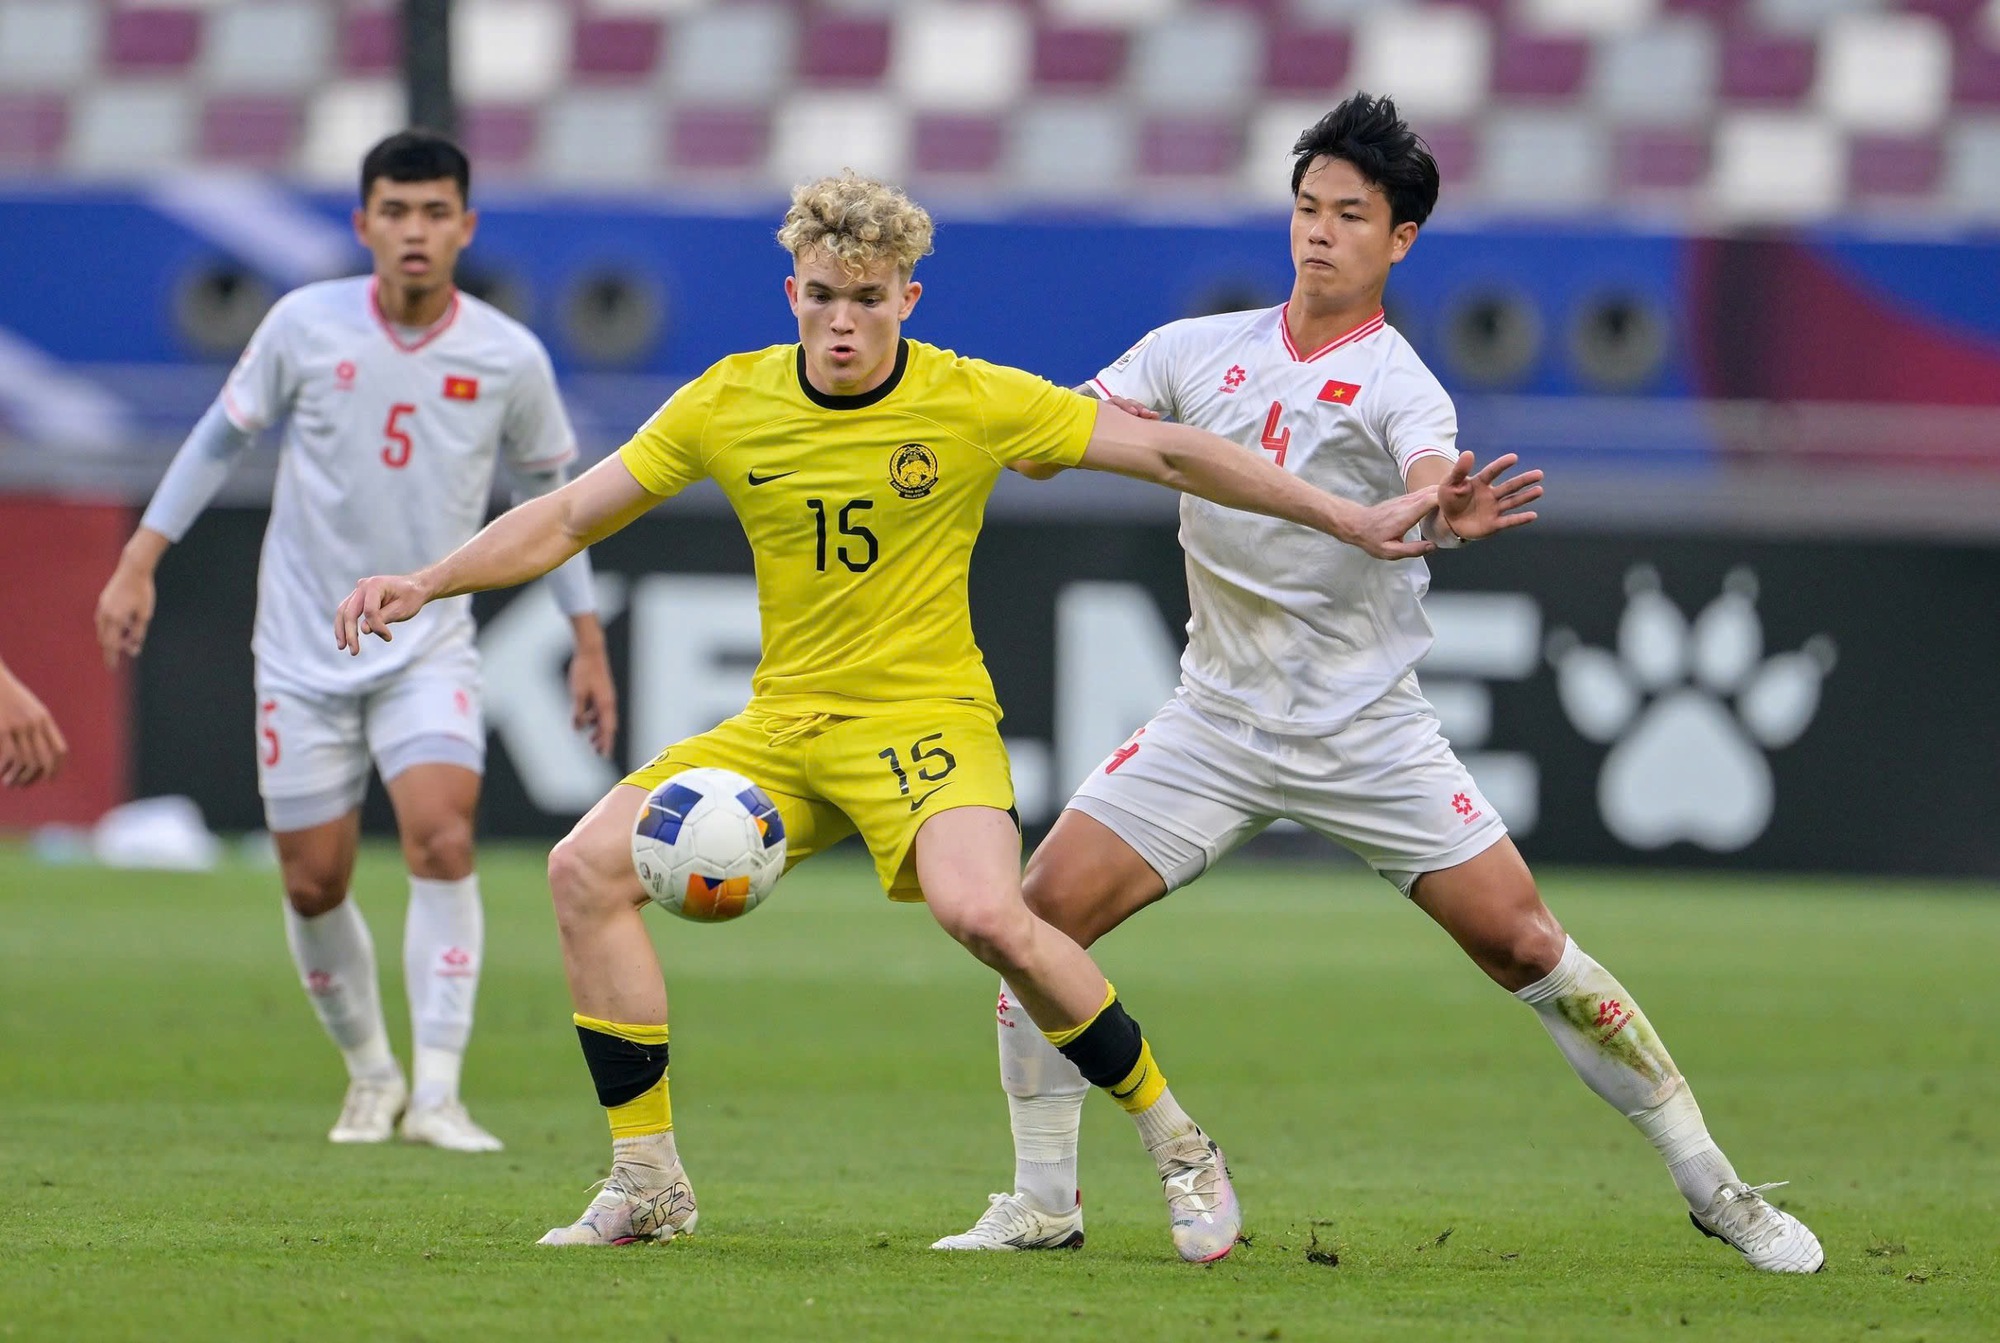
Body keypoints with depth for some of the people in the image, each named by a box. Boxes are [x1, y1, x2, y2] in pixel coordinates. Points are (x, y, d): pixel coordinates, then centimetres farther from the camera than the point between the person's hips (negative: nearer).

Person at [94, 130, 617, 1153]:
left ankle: (436, 1093, -21)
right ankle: (370, 1075, 27)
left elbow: (546, 492, 9)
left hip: (430, 649, -1)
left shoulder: (508, 357, -7)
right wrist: (138, 562, 1)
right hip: (303, 649, 1)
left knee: (441, 839, -23)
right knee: (314, 885, 3)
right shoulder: (305, 325, -8)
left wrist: (588, 643, 10)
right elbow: (222, 436, 5)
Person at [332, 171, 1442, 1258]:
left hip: (926, 717, -4)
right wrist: (427, 584, -6)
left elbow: (1170, 454, -3)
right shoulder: (730, 403, -1)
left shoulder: (975, 404, -8)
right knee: (587, 867, -12)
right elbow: (571, 516, 6)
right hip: (780, 724, 4)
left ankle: (1175, 1143, -13)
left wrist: (1348, 519, -4)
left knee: (983, 913, -33)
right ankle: (646, 1184, -1)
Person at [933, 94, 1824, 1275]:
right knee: (1045, 911, -9)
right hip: (1219, 723, 4)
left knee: (1525, 944, -9)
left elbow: (1428, 485, -31)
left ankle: (1714, 1187, 4)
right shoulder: (1197, 351, 4)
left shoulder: (1397, 384, -10)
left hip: (1370, 730, -4)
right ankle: (1044, 1205, 6)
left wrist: (1449, 516, -56)